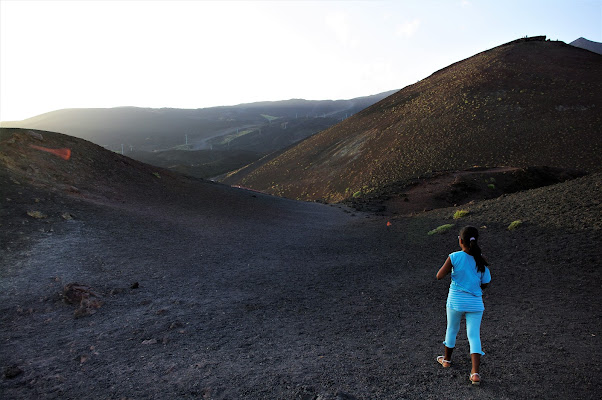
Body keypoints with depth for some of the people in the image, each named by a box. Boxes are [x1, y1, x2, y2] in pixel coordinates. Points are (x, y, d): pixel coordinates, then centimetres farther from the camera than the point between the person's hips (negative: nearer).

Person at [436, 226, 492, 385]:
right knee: (474, 336, 7)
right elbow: (485, 283, 1)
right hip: (475, 302, 2)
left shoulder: (454, 257, -14)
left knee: (452, 329, 18)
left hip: (456, 301, -1)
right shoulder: (481, 260, -5)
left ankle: (447, 359, 38)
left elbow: (439, 276, -10)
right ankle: (475, 373, 0)